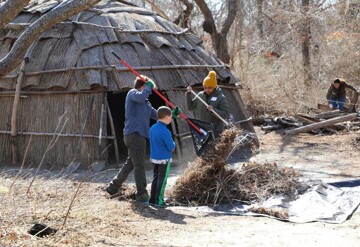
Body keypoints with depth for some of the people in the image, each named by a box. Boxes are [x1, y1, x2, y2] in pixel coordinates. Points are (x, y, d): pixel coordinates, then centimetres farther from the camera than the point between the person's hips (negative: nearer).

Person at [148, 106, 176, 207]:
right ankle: (158, 201, 7)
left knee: (155, 178, 16)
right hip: (164, 159, -7)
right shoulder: (165, 132, -23)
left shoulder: (152, 128, 2)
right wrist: (173, 144, 3)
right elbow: (171, 147, -20)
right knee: (162, 180, 3)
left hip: (154, 158, 7)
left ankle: (152, 199, 21)